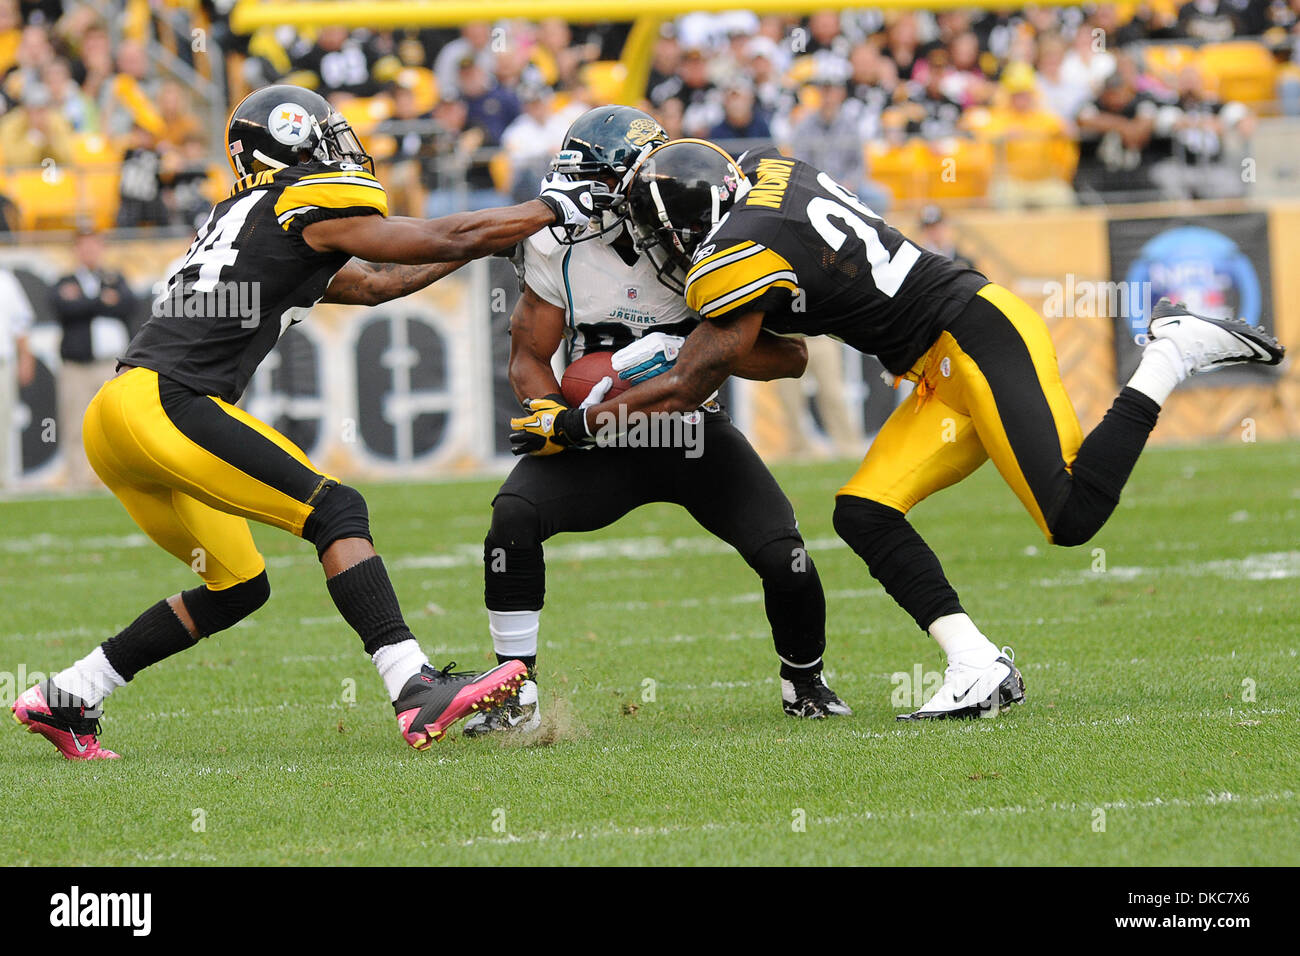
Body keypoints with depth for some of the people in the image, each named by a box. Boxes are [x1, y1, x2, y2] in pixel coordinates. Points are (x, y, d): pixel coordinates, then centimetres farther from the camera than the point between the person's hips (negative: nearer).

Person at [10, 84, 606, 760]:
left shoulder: (249, 222, 27)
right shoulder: (306, 210, -1)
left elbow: (374, 285, 35)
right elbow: (449, 240, 3)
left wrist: (488, 240, 37)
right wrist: (552, 209, 15)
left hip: (116, 423, 10)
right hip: (159, 401, -10)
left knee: (238, 588, 17)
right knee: (336, 511, -14)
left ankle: (63, 699, 21)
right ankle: (416, 692, -26)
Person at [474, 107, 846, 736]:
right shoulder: (560, 248, -9)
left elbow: (788, 356, -15)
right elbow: (528, 357, 0)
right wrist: (553, 415, -23)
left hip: (692, 430, -1)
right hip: (599, 438, 1)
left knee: (783, 558, -18)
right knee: (514, 517, -26)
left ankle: (803, 680, 15)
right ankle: (516, 695, -13)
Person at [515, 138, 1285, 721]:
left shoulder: (739, 256, -16)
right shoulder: (765, 169, 11)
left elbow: (689, 389, -10)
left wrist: (577, 424, -1)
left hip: (982, 336, -10)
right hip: (950, 374, 10)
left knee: (1072, 517, -16)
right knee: (865, 513, 0)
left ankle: (1169, 357, -5)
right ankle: (978, 669, -5)